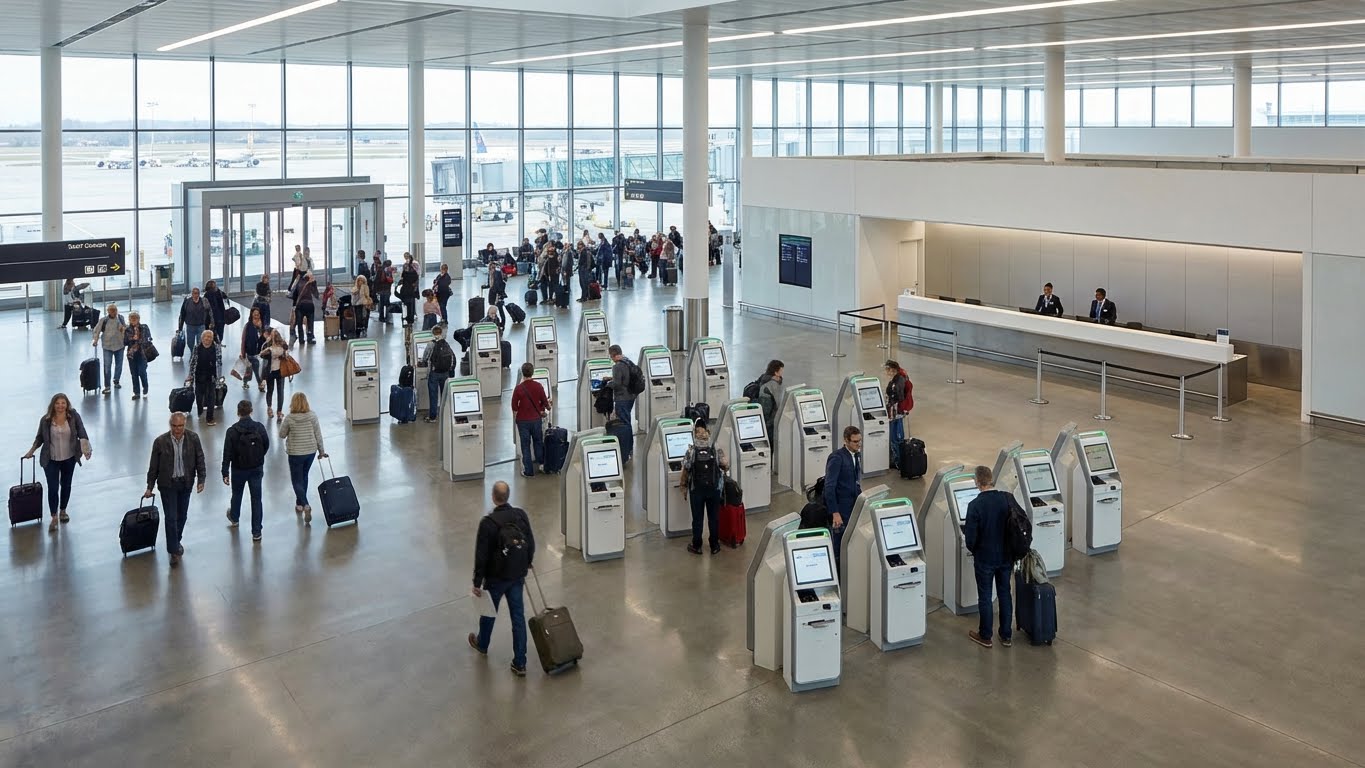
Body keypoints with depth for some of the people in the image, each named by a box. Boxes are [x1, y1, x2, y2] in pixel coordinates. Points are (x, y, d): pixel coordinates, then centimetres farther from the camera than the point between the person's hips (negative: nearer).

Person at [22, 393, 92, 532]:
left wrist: (85, 446, -25)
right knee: (53, 488, -4)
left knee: (66, 485, 17)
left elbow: (81, 432, -10)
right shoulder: (46, 420, -9)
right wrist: (31, 450, 1)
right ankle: (54, 518, 6)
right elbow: (40, 437, 6)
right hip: (51, 460, -1)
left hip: (69, 458, 1)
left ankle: (63, 511, 36)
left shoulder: (74, 416, -10)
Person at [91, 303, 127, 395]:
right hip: (107, 346, -3)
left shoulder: (120, 318, 1)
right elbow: (97, 330, -3)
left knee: (119, 364, 14)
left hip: (119, 345, 3)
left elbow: (125, 326, 17)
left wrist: (124, 327, -5)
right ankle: (107, 386, -3)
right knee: (107, 366, -7)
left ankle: (116, 381, 36)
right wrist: (95, 340, -14)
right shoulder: (103, 320, -8)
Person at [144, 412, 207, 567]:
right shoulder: (160, 442, -12)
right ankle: (174, 551, 6)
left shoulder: (193, 439, -8)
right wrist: (150, 487, 0)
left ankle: (176, 542, 37)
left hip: (186, 483, 2)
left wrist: (201, 480, -10)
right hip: (167, 484, -2)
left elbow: (200, 460, -2)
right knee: (171, 517, -3)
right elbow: (153, 466, -4)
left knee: (182, 516, 15)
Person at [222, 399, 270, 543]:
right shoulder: (260, 427, -11)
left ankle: (234, 518, 51)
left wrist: (225, 473, -12)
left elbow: (227, 454, -16)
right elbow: (266, 446, 1)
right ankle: (256, 532, 6)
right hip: (257, 469, 1)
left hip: (239, 469, 0)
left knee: (236, 494, 25)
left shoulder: (232, 431, -17)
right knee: (256, 499, 6)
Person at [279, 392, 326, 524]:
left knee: (296, 481, 8)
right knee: (304, 477, 23)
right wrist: (321, 451, 7)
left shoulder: (289, 418, -16)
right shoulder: (312, 416, -9)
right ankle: (300, 503, 34)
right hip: (311, 451, 3)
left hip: (295, 453, -3)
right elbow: (318, 435, -3)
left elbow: (281, 435, -4)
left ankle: (305, 505, -11)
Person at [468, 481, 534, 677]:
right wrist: (527, 564, 22)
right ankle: (520, 663, 11)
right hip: (518, 576, 4)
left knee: (489, 611, 22)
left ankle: (482, 644, 49)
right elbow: (531, 544, 5)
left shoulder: (488, 522, -23)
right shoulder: (521, 515, -7)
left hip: (496, 577, -4)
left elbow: (481, 555, -19)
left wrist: (477, 583, -10)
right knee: (518, 616, 9)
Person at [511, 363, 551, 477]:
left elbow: (514, 406, -8)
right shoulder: (538, 386, -9)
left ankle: (528, 471, 9)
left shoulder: (519, 388, -15)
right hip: (536, 419, 2)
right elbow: (545, 402, 2)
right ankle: (541, 463, 37)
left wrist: (515, 415, 14)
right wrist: (547, 408, 25)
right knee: (538, 442, 22)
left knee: (526, 445, 6)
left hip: (523, 420, -2)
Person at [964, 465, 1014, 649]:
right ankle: (1006, 635, 27)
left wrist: (973, 550, 3)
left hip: (985, 558, -4)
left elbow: (971, 538, -19)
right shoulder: (1008, 498, -10)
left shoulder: (975, 505, -22)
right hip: (1006, 556, 4)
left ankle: (985, 636, 24)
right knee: (1005, 594, 17)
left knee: (985, 597, 11)